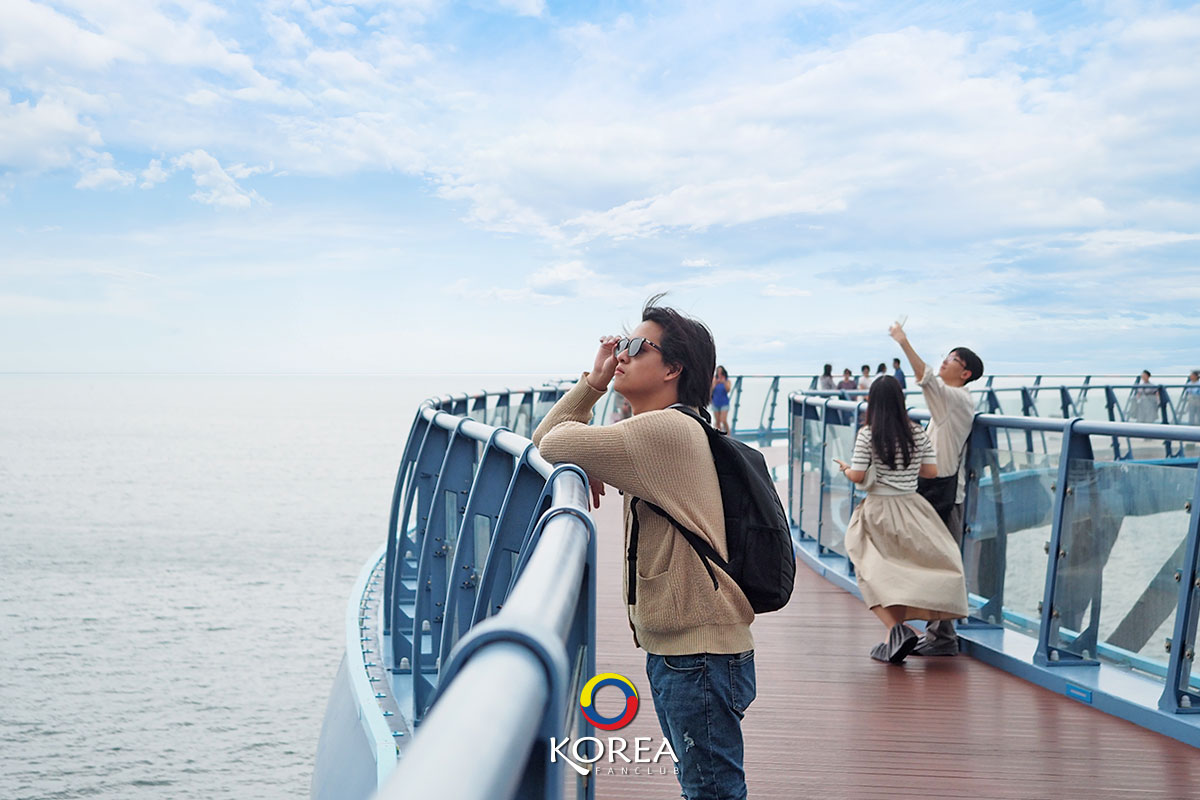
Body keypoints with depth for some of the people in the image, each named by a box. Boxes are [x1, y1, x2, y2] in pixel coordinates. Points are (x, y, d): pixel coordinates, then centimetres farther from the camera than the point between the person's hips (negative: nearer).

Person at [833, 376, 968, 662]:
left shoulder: (867, 435, -9)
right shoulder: (918, 432, 0)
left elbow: (858, 476, -10)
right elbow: (931, 471, 2)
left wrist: (846, 468, 11)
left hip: (877, 510, -3)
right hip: (911, 507, 3)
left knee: (875, 574, 3)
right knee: (903, 573, 12)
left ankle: (895, 628, -14)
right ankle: (899, 631, 6)